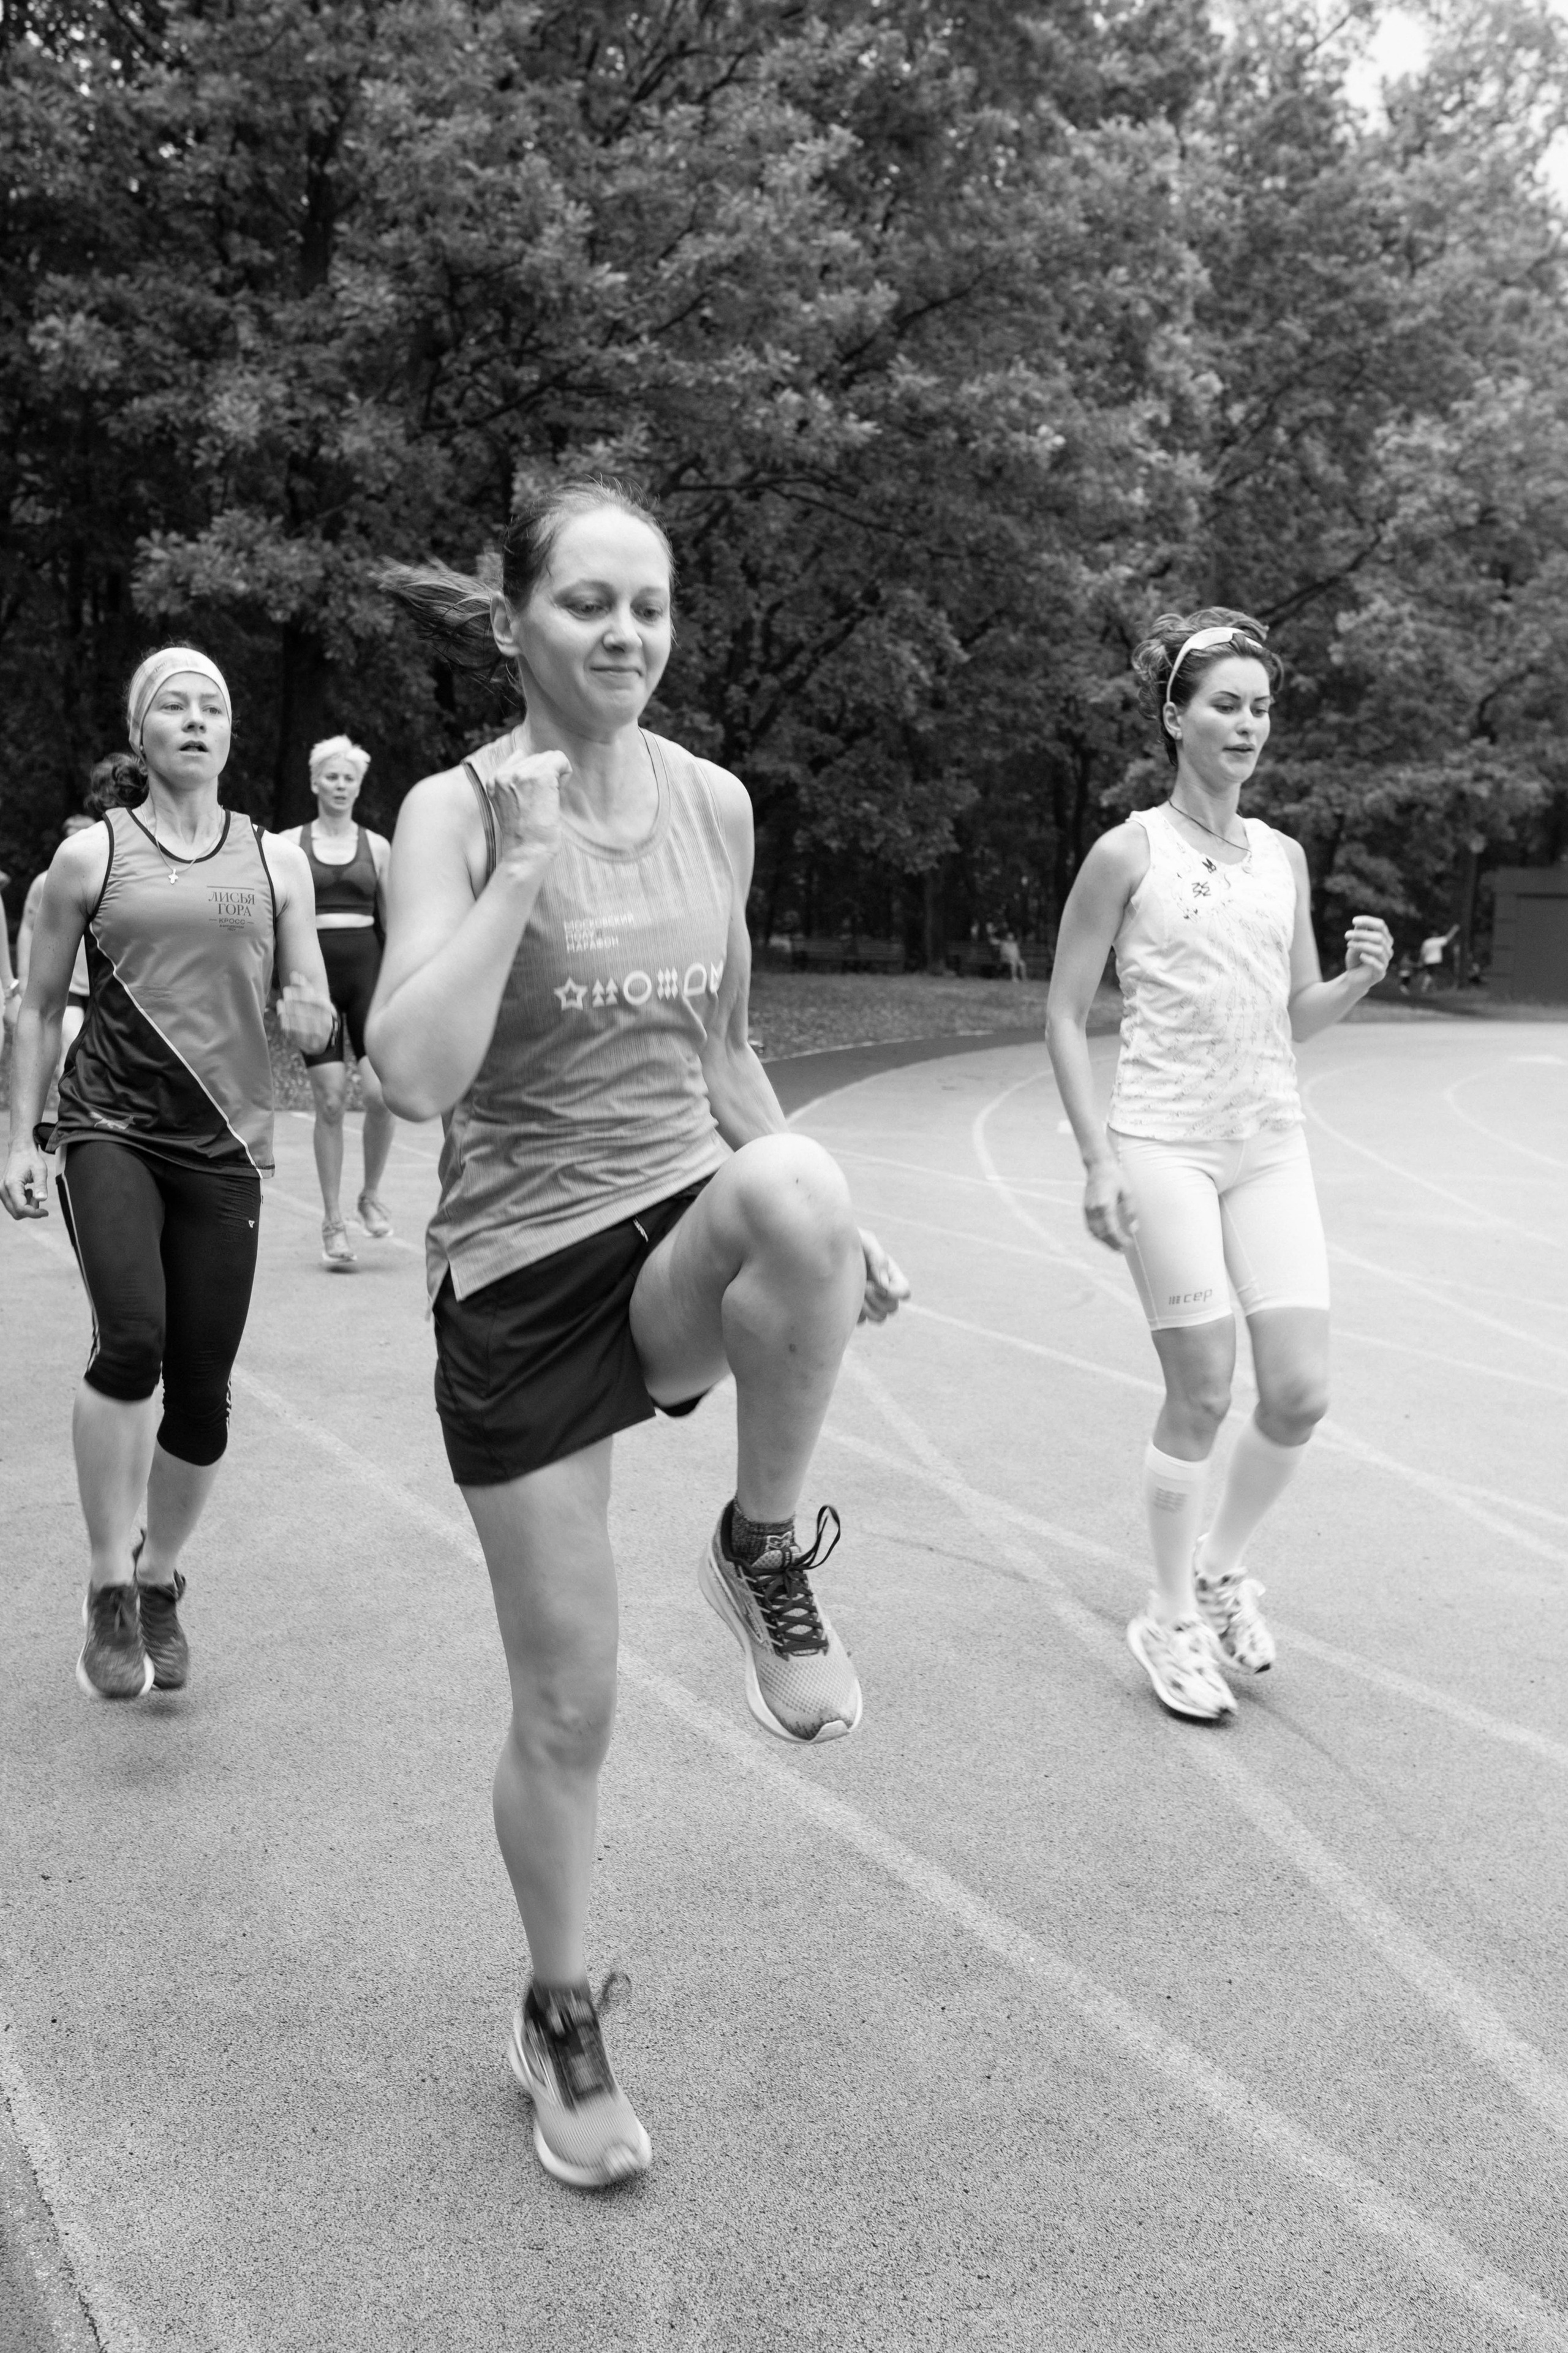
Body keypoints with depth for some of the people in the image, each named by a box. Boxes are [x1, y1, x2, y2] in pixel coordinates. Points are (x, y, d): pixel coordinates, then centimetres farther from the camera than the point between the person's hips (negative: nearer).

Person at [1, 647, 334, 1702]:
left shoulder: (275, 858, 9)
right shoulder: (91, 854, 4)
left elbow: (313, 1007, 11)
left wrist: (313, 1012, -13)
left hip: (224, 1142, 2)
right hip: (108, 1128, -2)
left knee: (202, 1399, 3)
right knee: (130, 1339, -24)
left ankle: (161, 1579, 28)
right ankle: (111, 1592, -7)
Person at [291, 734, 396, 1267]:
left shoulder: (376, 846, 10)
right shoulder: (291, 844, 6)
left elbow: (392, 921, 13)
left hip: (366, 969, 1)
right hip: (316, 972, -1)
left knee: (380, 1091, -14)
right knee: (330, 1101, -4)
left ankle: (371, 1195, 10)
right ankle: (333, 1221, 7)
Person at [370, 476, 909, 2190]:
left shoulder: (715, 803, 5)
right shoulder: (455, 811, -9)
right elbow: (414, 1073, -22)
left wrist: (823, 1234, 13)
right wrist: (524, 862, -24)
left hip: (684, 1239, 3)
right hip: (522, 1275, -3)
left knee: (793, 1187, -36)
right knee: (567, 1707, 3)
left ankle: (767, 1561, -10)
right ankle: (558, 2020, 31)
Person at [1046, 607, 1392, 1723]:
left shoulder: (1284, 856, 11)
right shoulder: (1129, 853, -3)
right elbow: (1065, 1016, -2)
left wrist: (1358, 979, -4)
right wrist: (1099, 1159, -9)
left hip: (1273, 1142, 5)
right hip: (1165, 1144, -4)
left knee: (1302, 1393, -1)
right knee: (1203, 1396, -3)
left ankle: (1222, 1561, 26)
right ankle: (1172, 1619, 17)